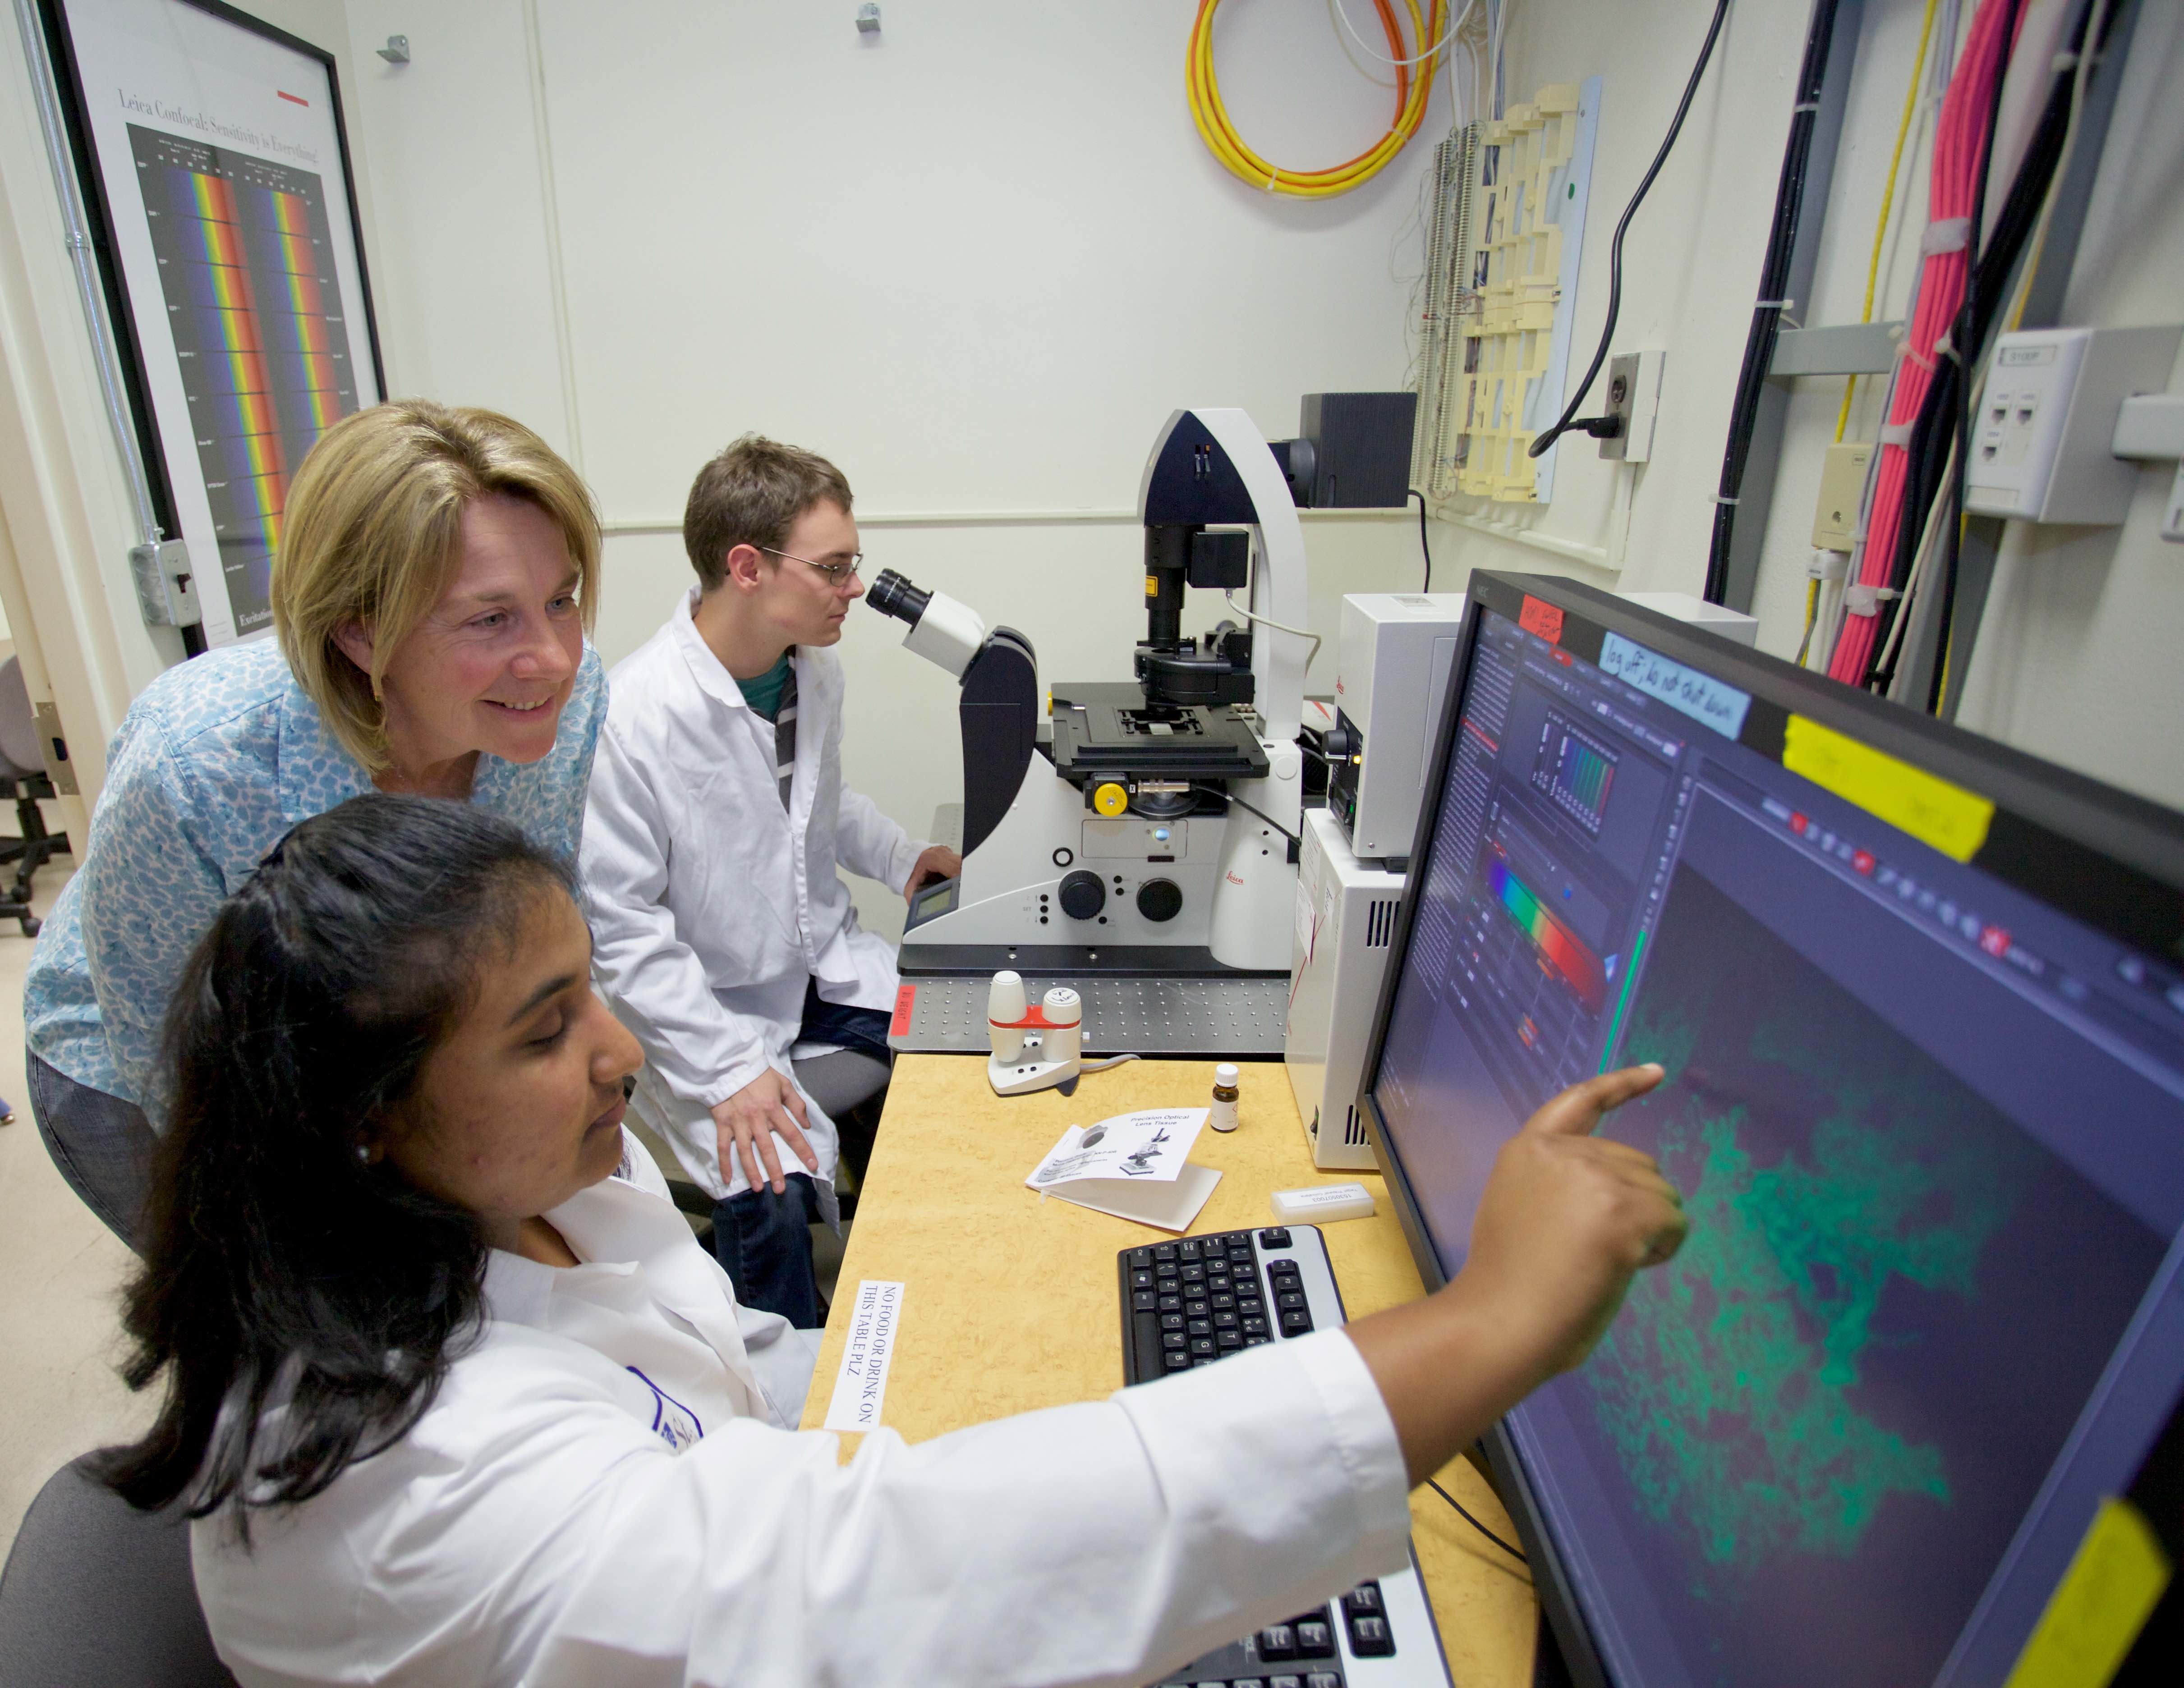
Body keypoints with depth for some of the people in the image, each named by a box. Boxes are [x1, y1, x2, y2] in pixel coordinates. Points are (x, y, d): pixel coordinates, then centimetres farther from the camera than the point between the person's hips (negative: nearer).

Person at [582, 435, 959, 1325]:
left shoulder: (816, 670, 0)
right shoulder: (632, 716, -24)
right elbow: (622, 927, -21)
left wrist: (901, 854, 4)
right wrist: (730, 1070, -24)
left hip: (827, 967, 7)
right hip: (709, 1009, -6)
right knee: (771, 1199, -26)